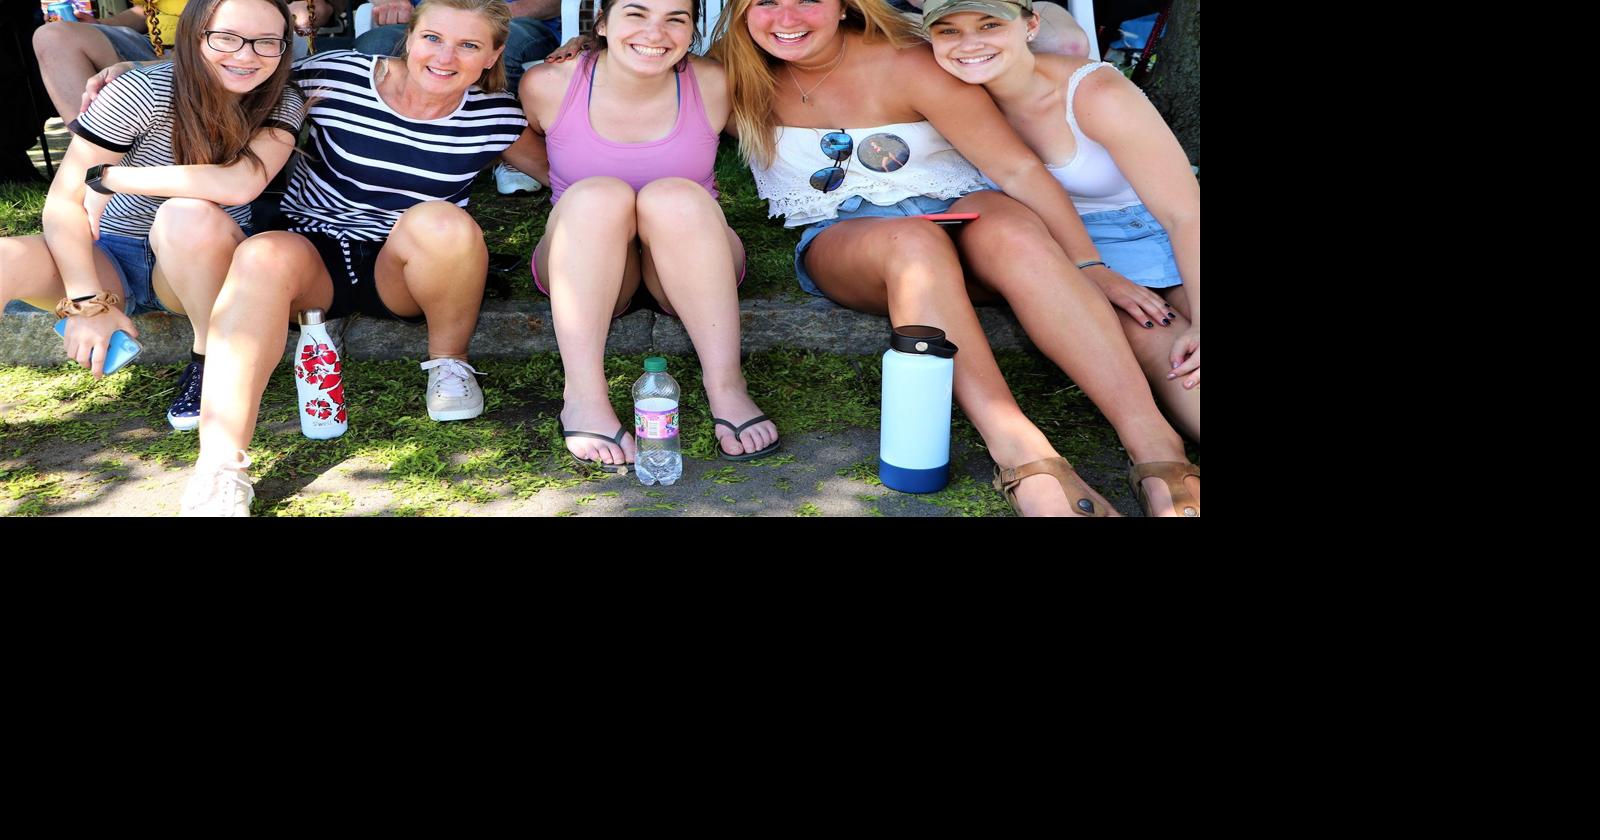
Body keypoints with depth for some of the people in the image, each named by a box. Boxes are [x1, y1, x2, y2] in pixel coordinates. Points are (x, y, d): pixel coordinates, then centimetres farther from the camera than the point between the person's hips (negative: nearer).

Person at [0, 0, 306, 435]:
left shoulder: (282, 105, -12)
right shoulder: (146, 91, -16)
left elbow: (241, 185, -32)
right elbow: (64, 203, -16)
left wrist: (107, 178, -24)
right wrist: (88, 301, -25)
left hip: (201, 264, 0)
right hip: (111, 257, 0)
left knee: (191, 216, -35)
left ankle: (212, 360, -14)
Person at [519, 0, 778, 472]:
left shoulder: (712, 86, -7)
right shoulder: (549, 86, -6)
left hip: (689, 269, 0)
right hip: (585, 271, 0)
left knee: (675, 196, -31)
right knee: (599, 195, -31)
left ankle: (726, 388, -33)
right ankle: (584, 396, -36)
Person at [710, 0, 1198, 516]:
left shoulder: (904, 64, -8)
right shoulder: (737, 77, 0)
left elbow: (1018, 168, -12)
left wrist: (1090, 267, -20)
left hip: (956, 212, 0)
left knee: (1013, 230, -34)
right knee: (912, 239, -35)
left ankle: (1157, 451, -45)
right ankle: (1020, 454, -51)